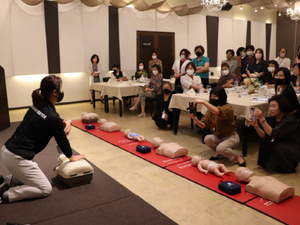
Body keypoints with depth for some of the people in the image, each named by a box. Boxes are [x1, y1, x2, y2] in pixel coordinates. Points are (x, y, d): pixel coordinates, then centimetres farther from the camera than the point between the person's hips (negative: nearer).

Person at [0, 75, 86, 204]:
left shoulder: (37, 106, 4)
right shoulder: (53, 118, -21)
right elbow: (62, 140, -6)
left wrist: (65, 122, -1)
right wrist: (72, 157, 12)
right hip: (17, 158, -9)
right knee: (46, 189, 3)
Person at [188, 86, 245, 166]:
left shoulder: (227, 107, -20)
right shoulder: (210, 109, -1)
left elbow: (218, 112, -45)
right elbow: (204, 125, -10)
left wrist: (203, 102, -49)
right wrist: (195, 119, -30)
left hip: (231, 137, -6)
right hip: (218, 137, 6)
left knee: (220, 148, -32)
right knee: (207, 139, -24)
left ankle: (239, 157, -3)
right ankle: (218, 153, 7)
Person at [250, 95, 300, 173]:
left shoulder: (289, 120, -23)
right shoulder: (273, 118, -1)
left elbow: (273, 134, -36)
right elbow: (265, 136, -10)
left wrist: (262, 119, -42)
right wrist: (256, 126, -27)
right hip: (281, 146, 7)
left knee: (276, 147, -31)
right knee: (265, 144, -16)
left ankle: (287, 168, -4)